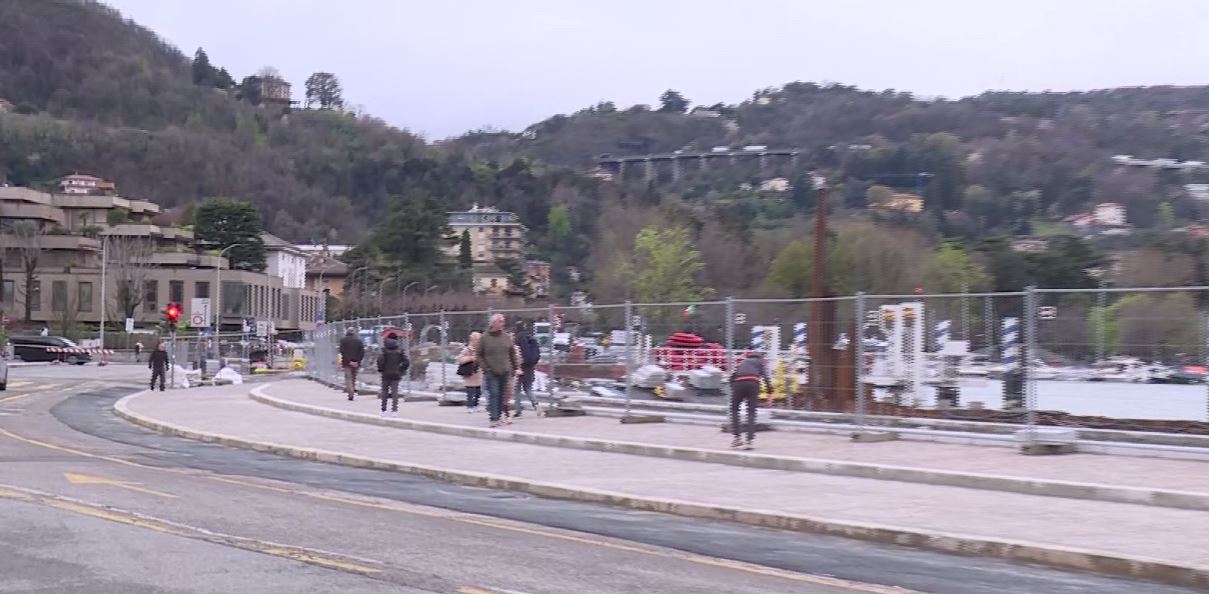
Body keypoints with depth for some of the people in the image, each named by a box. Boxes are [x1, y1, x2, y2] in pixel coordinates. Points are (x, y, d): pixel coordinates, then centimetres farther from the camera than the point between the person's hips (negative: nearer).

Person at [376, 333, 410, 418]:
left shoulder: (384, 350, -5)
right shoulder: (400, 351, 1)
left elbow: (380, 360, -19)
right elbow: (406, 362, -5)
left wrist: (380, 369, -4)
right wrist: (401, 370, 7)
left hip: (386, 374, -1)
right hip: (396, 374, 1)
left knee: (384, 391, 10)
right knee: (395, 392, 1)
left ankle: (383, 410, 13)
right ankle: (394, 410, -8)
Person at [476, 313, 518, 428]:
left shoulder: (507, 337, 7)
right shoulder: (484, 338, -1)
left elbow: (512, 353, 14)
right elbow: (478, 355, 3)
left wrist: (514, 367, 9)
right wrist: (485, 367, -7)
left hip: (505, 372, 3)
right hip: (491, 373, -3)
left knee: (501, 396, 5)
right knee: (493, 394, -12)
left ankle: (497, 417, 14)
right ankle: (493, 419, -14)